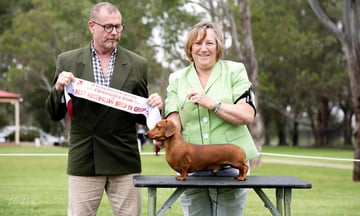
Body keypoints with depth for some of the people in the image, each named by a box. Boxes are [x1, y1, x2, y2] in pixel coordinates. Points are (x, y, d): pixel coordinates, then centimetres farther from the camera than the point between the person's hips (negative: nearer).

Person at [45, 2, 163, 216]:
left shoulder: (137, 64, 5)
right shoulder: (68, 61, 3)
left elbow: (141, 116, 10)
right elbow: (55, 114, 5)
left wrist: (154, 107, -11)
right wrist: (58, 89, -14)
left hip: (124, 160, 1)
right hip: (84, 160, 0)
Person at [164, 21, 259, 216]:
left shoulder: (235, 71, 4)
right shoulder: (177, 79, 11)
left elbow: (247, 115, -7)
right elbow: (174, 122, 0)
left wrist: (212, 104, -17)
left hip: (230, 165, -2)